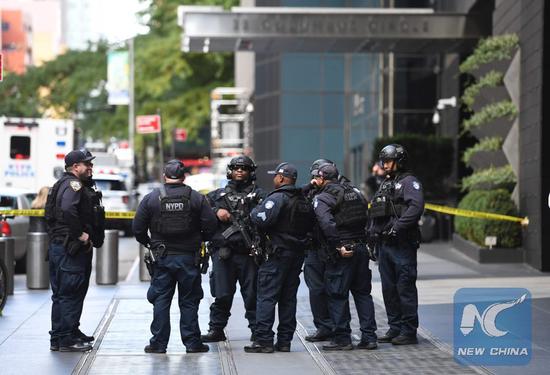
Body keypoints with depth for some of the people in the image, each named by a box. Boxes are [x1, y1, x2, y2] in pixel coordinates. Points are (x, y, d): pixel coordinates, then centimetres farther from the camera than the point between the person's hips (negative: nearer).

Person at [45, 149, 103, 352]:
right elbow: (68, 209, -31)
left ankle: (58, 338, 23)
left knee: (61, 294, 15)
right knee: (70, 294, -7)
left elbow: (49, 214, 25)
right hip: (71, 249, -11)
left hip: (57, 245, 11)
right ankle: (66, 339, -6)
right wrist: (80, 234, -24)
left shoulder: (61, 185, 21)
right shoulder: (73, 185, -13)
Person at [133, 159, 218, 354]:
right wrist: (199, 240, 14)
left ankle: (158, 343, 6)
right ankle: (192, 343, 7)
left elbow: (137, 228, -2)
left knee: (161, 300, 6)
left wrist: (148, 243, 16)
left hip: (162, 257, 0)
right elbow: (210, 225, -5)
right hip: (189, 257, 0)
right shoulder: (196, 198, -3)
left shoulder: (151, 198, -3)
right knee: (189, 301, 7)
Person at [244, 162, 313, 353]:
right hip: (297, 253, 8)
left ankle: (264, 340, -9)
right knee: (288, 298, 11)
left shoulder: (277, 198, -13)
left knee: (267, 296, -5)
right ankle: (284, 340, 12)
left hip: (278, 253, -8)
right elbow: (309, 225, 20)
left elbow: (263, 220, -22)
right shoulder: (304, 201, 14)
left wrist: (253, 212, -4)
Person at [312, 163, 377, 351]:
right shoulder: (355, 191, 13)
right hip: (361, 248, 6)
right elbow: (365, 215, 17)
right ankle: (369, 337, 10)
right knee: (363, 293, 12)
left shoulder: (322, 198, -7)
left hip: (341, 252, -6)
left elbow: (327, 224, -20)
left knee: (337, 295, 2)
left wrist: (339, 246, -20)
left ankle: (342, 338, 4)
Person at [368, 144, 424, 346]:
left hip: (402, 245, -9)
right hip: (384, 245, 9)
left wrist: (397, 227, -26)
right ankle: (395, 328, 20)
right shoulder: (385, 185, 21)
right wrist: (372, 231, 10)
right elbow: (375, 212, 24)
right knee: (389, 288, 12)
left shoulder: (409, 182, -6)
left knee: (405, 287, -7)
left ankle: (409, 331, -4)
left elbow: (416, 207, -22)